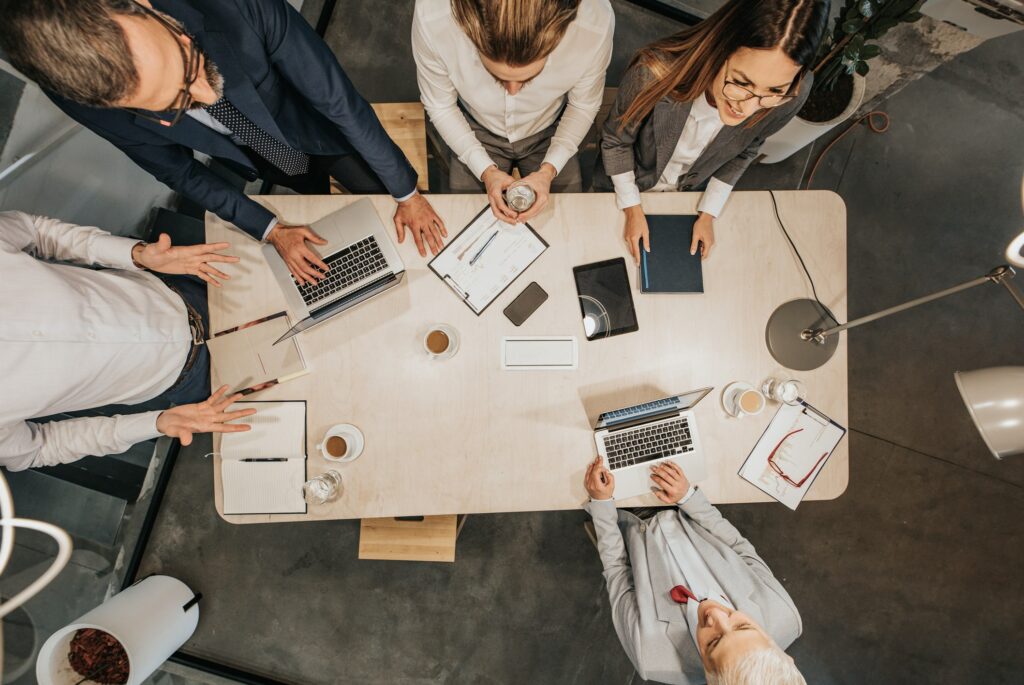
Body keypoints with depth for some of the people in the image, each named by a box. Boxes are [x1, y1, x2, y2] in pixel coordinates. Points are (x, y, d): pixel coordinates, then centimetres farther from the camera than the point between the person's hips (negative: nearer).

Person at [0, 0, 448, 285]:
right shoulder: (84, 104, -33)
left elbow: (339, 99, -34)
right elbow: (179, 172, -15)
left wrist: (408, 194, -26)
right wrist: (271, 230, -16)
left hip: (319, 132, -1)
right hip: (262, 161, 2)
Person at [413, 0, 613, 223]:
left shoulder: (595, 25, -38)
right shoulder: (431, 19, -39)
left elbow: (583, 106, -14)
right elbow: (440, 106, -17)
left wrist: (549, 169, -25)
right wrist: (485, 170, -25)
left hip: (548, 131, 1)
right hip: (477, 132, 0)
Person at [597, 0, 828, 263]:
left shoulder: (792, 95, -31)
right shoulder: (656, 73, -42)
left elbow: (744, 152, -9)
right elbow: (615, 140, -21)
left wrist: (708, 213, -6)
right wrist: (632, 209, -17)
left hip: (690, 192, 2)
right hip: (626, 183, -2)